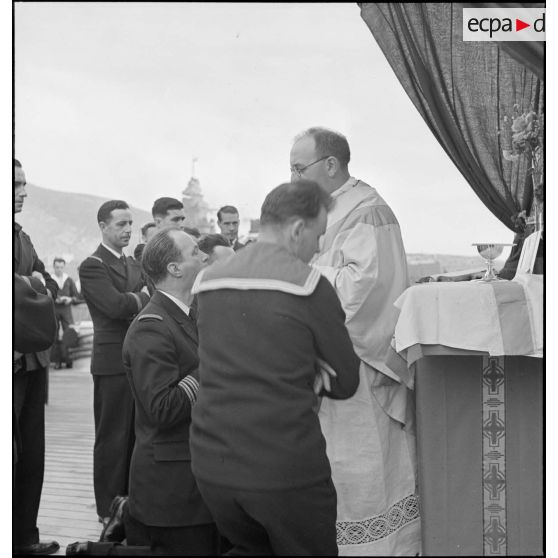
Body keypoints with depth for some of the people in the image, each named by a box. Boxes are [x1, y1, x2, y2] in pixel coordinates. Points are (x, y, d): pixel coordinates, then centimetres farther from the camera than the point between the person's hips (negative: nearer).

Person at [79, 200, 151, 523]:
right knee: (113, 437, 1)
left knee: (136, 434, 11)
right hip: (113, 361, -7)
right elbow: (116, 305, -21)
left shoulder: (134, 265, 17)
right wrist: (146, 295, -6)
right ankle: (110, 509, 11)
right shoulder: (92, 266, -8)